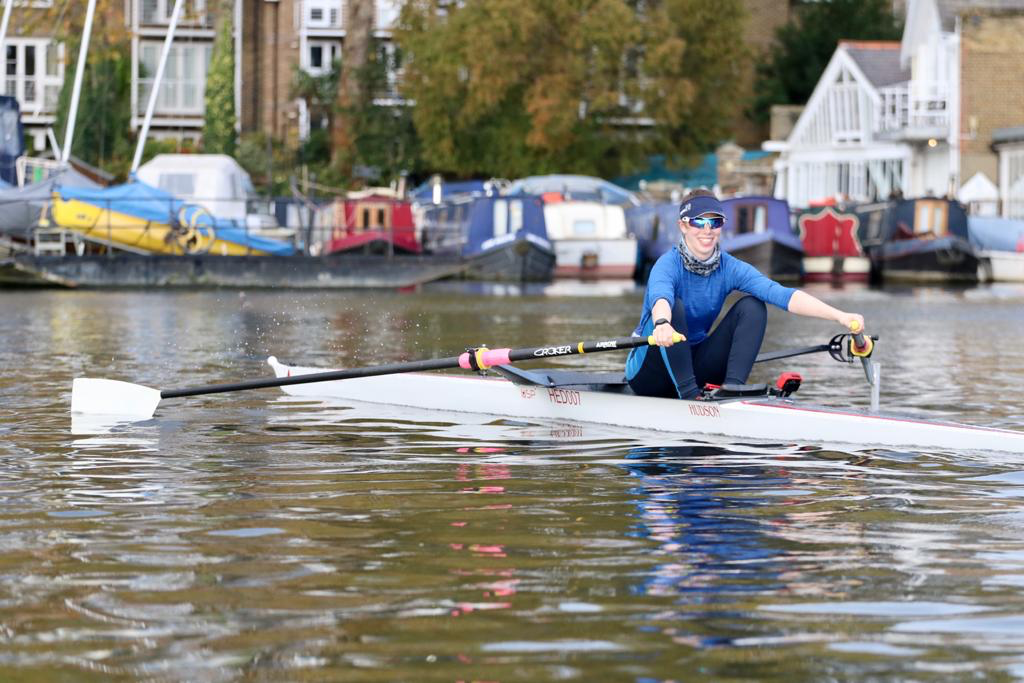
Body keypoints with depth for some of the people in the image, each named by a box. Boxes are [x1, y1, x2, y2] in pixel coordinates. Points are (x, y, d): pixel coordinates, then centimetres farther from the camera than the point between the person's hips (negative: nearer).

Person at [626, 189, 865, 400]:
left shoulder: (731, 269, -6)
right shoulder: (669, 264, -18)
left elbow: (783, 295, -20)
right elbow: (659, 296, -43)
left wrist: (839, 316, -34)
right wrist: (662, 323, -68)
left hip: (695, 366, 5)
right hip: (649, 374, -5)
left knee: (752, 306, -10)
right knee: (673, 306, -31)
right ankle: (689, 394, -36)